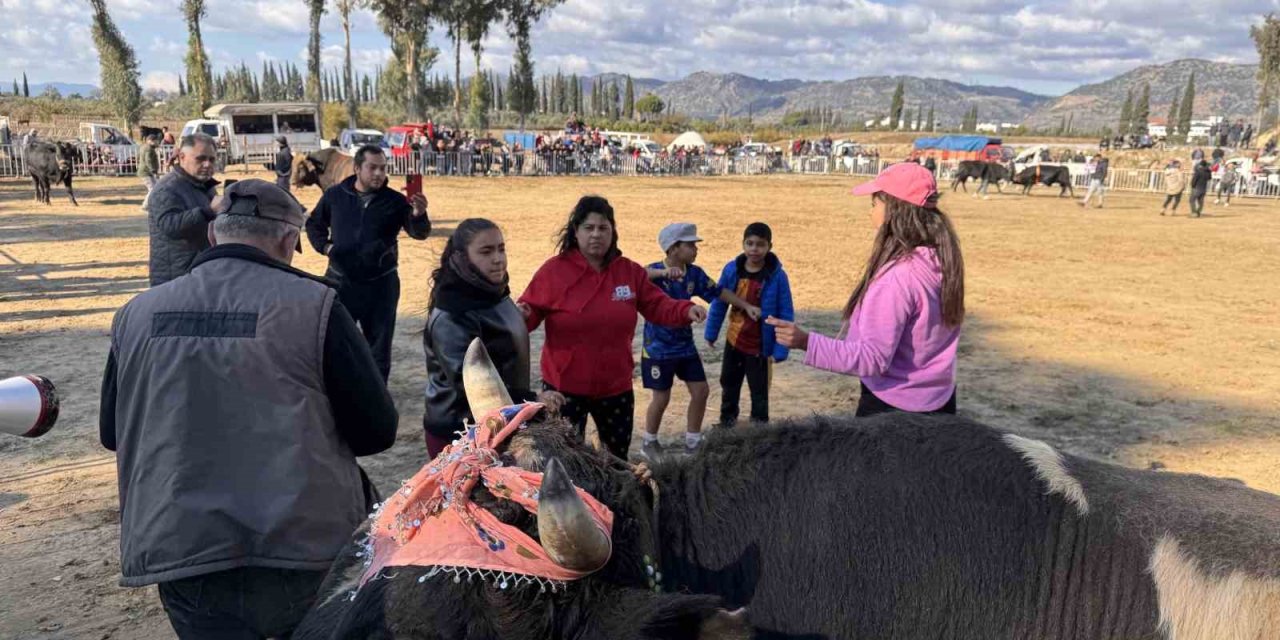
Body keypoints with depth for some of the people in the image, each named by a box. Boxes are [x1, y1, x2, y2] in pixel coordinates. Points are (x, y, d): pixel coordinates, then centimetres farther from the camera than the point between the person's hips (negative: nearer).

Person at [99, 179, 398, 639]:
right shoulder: (311, 304, -10)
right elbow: (377, 432, -6)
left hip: (180, 554, 3)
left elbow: (111, 433, 16)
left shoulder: (137, 314, 2)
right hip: (306, 548, -2)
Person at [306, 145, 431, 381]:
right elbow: (314, 224, 16)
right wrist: (324, 246, -3)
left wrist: (419, 214, -35)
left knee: (379, 344, 10)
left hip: (381, 283, -1)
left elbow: (419, 233, -14)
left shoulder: (394, 200, -5)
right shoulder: (335, 195, 0)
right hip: (340, 281, 1)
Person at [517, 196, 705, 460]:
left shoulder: (630, 271, 1)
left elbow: (657, 306, 5)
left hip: (616, 387, 4)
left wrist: (686, 310, -14)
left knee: (618, 459, 20)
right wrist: (522, 315, -29)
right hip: (565, 386, -4)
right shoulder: (554, 269, -9)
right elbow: (531, 311, -6)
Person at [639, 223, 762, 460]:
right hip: (658, 349, -6)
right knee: (661, 398, 2)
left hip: (685, 345, 6)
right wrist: (663, 272, -58)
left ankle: (692, 442, 24)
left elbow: (718, 291, 10)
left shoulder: (694, 273, -2)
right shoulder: (656, 272, -19)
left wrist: (746, 306, 6)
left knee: (701, 391, 7)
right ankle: (649, 442, 26)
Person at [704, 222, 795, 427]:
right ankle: (726, 422, 41)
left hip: (760, 346, -4)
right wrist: (711, 333, 6)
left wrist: (780, 349, -17)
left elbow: (786, 315, -15)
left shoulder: (777, 276, -19)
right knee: (728, 385, 21)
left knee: (759, 391, 11)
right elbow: (719, 303, 2)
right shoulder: (731, 269, -10)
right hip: (733, 341, 4)